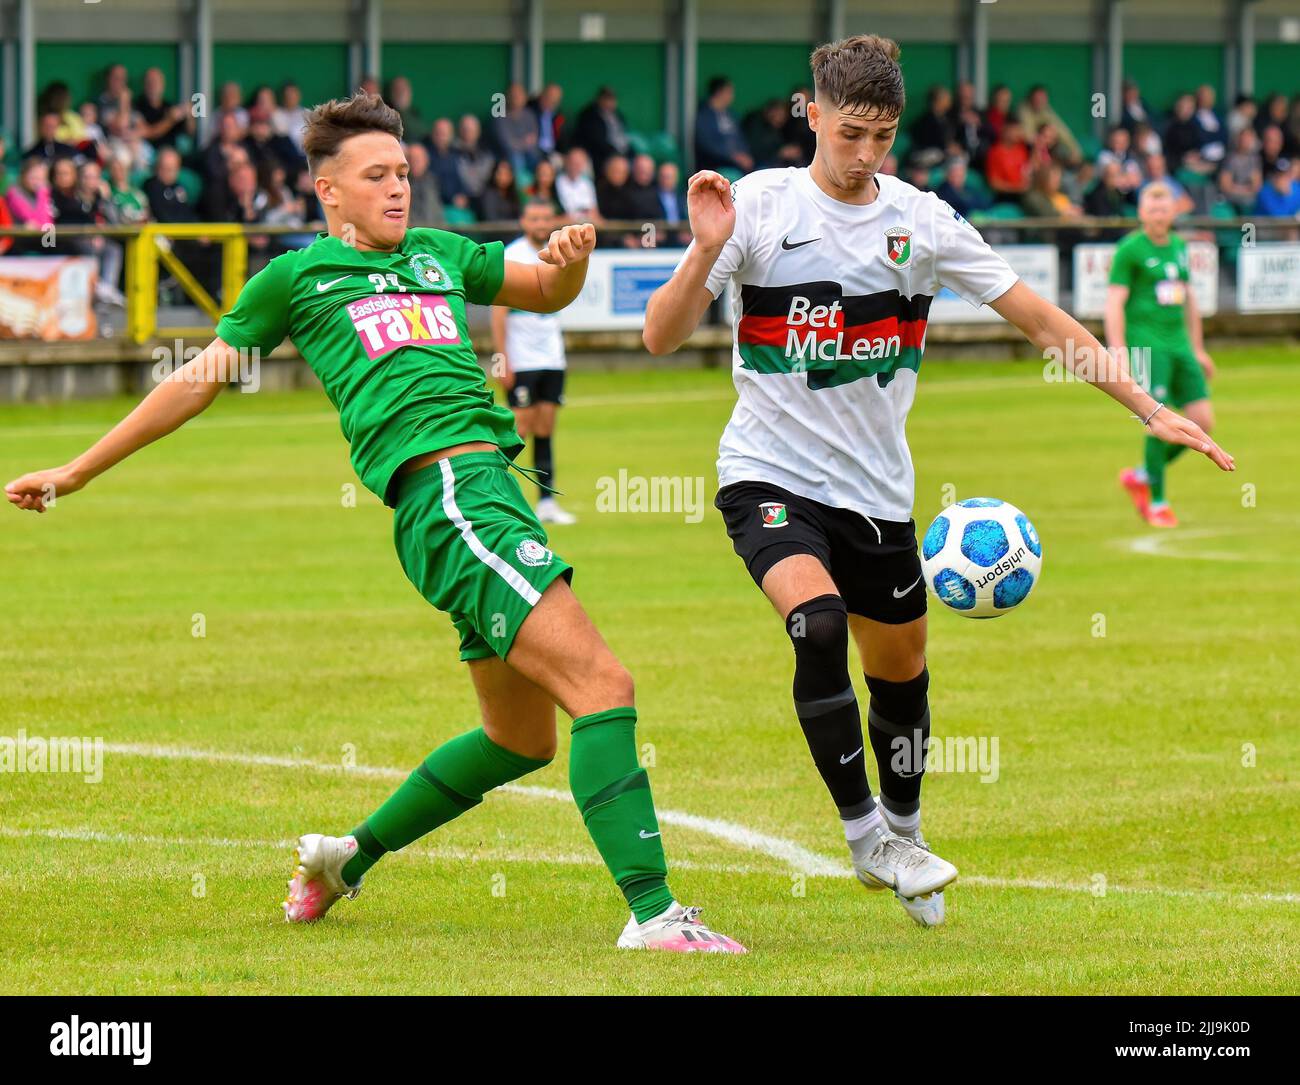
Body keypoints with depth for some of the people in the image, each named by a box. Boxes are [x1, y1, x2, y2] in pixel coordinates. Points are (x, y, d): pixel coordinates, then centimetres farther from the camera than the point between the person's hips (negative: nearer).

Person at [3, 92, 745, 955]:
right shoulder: (297, 276, 9)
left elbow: (548, 293, 36)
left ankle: (349, 855, 34)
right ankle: (652, 913, -25)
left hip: (494, 486, 8)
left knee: (521, 739, 16)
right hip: (440, 492, -8)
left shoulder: (438, 255, 23)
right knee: (602, 685, -20)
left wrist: (571, 258, 10)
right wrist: (76, 473, 20)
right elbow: (198, 382, 16)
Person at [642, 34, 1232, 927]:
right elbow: (662, 337, -9)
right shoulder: (760, 203, -8)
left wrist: (1151, 410, -2)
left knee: (901, 673, 13)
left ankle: (903, 835, 40)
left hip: (876, 488, 4)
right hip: (770, 475, -4)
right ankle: (864, 839, -12)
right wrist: (707, 251, -27)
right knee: (819, 626, -27)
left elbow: (1044, 322, 4)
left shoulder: (922, 221, -1)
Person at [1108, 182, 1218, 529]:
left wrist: (1198, 349, 26)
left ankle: (1142, 476, 17)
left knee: (1203, 422, 0)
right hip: (1146, 342, -7)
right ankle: (1156, 502, -1)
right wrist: (1117, 350, -17)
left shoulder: (1179, 247, 15)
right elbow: (1114, 302, -9)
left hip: (1179, 343, 7)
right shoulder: (1130, 250, -5)